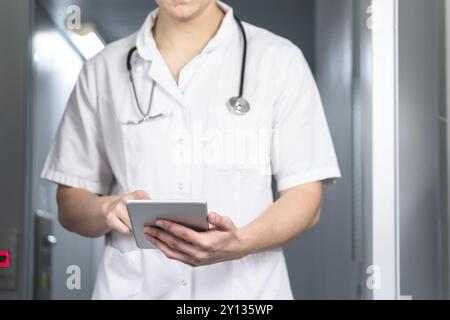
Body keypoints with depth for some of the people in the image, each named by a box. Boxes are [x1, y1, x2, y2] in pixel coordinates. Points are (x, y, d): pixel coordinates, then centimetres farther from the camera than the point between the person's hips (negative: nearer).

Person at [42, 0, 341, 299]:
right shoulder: (102, 69, 4)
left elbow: (305, 197, -5)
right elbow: (71, 206, 6)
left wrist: (240, 244, -23)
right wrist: (107, 209, -16)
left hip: (243, 288, -2)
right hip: (131, 288, 2)